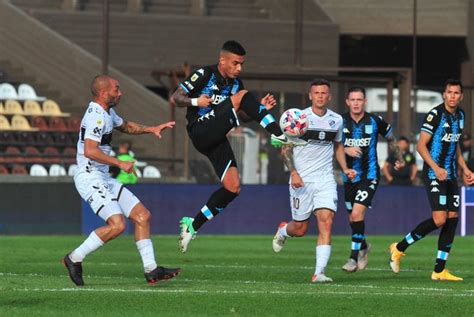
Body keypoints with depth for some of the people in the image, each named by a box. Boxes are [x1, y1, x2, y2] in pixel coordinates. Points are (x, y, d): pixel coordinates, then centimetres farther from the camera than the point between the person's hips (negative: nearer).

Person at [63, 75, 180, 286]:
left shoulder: (107, 113, 16)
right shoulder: (96, 116, -17)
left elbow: (125, 126, 38)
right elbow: (90, 151, -27)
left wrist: (151, 129, 25)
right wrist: (120, 164, -23)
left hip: (104, 179, 11)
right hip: (90, 179, -11)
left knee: (142, 216, 5)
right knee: (117, 225, -21)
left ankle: (151, 270, 5)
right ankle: (75, 259, -8)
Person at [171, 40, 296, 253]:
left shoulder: (235, 83, 14)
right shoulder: (205, 75, -6)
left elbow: (239, 117, 20)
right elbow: (176, 98, -5)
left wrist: (259, 109, 3)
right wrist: (196, 102, -24)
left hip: (217, 139, 7)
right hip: (200, 133, -7)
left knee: (232, 187, -5)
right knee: (243, 96, -20)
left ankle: (193, 226, 7)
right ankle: (278, 135, -30)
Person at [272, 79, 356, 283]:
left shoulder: (336, 120, 7)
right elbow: (285, 148, -2)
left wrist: (345, 169, 9)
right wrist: (293, 173, -15)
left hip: (326, 180, 2)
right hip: (301, 181, -2)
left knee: (326, 222, -16)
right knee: (300, 229, 4)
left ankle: (319, 273, -18)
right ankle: (282, 231, 42)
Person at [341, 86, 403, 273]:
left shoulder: (375, 122, -5)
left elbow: (390, 139, 13)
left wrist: (399, 159, 22)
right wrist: (346, 150, -17)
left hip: (369, 175, -3)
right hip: (349, 176, 3)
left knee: (357, 214, -19)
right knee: (353, 218, 12)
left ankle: (354, 257, -11)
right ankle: (363, 247, 40)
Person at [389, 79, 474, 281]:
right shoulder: (435, 115, -13)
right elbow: (421, 145, -14)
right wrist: (436, 168, -23)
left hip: (450, 174, 8)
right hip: (434, 174, -8)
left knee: (452, 218, 2)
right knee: (439, 219, -18)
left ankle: (439, 270, 7)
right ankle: (400, 248, -1)